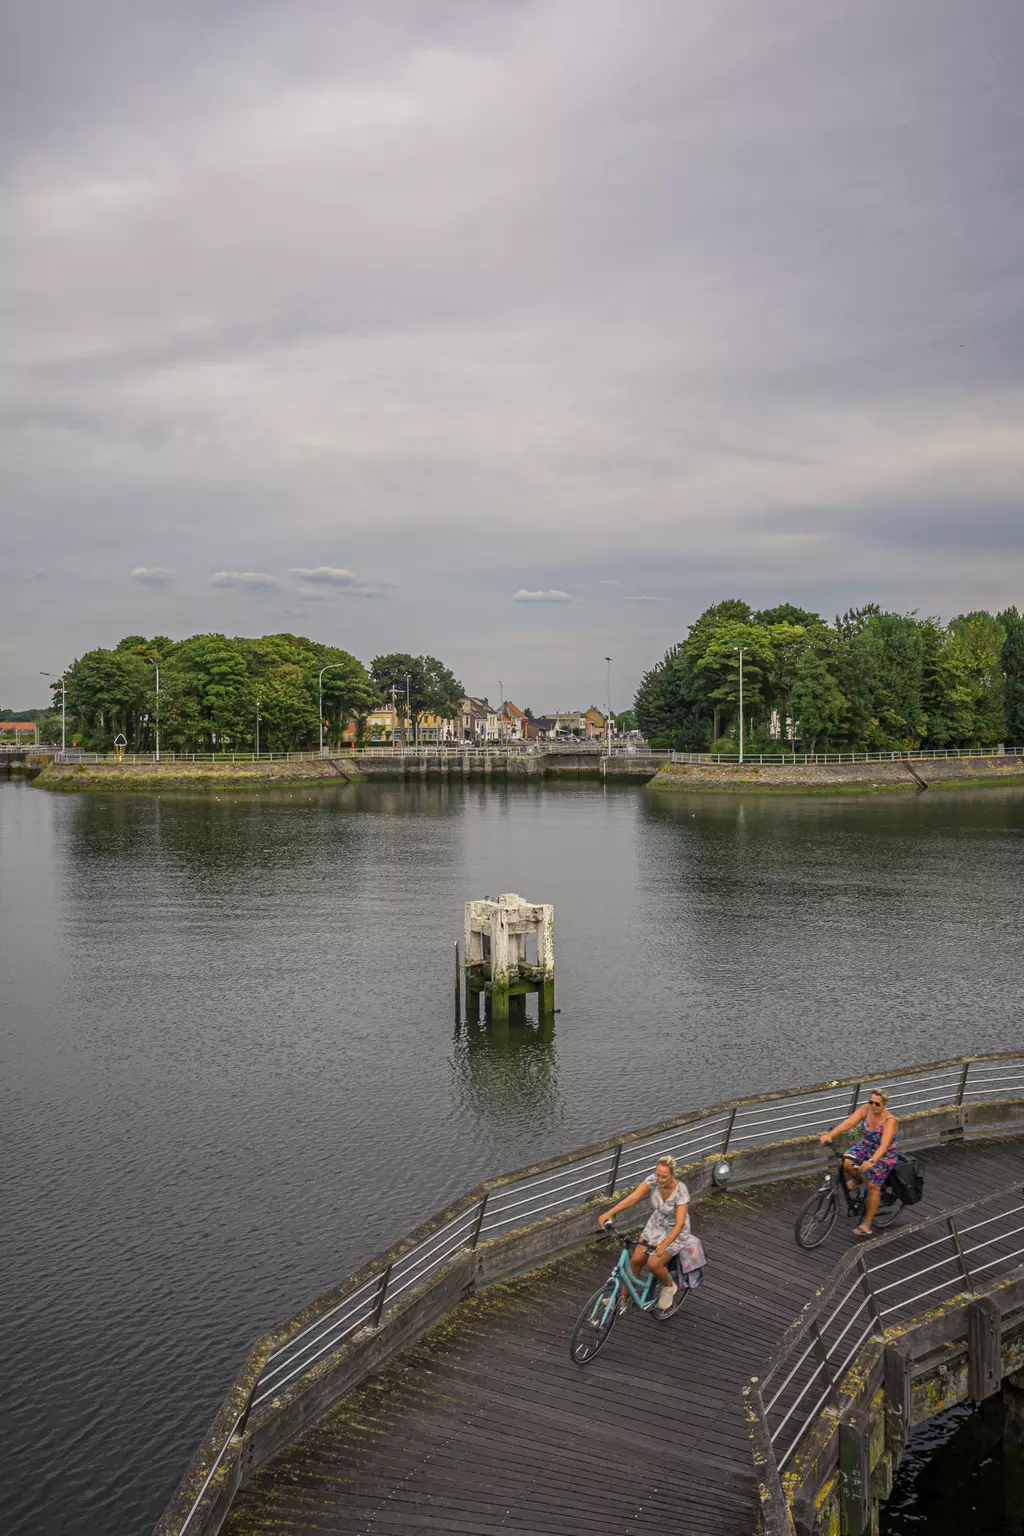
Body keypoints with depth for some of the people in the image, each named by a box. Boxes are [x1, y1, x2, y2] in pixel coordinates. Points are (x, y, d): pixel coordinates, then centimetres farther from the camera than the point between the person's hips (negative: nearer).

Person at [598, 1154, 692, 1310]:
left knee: (653, 1263, -20)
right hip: (655, 1226, 4)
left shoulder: (681, 1191, -30)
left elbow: (679, 1223, -35)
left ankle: (669, 1286, 11)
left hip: (675, 1231, -4)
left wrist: (664, 1244, -50)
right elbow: (633, 1198, -30)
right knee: (636, 1259, -8)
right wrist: (609, 1213, -43)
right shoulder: (653, 1180, -20)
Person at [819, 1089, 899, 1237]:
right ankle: (857, 1178, 13)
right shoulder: (866, 1109, -14)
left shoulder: (889, 1121, -28)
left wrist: (872, 1161, -55)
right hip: (865, 1147, 5)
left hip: (884, 1155, -4)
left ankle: (866, 1224, 3)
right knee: (846, 1163, -22)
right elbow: (849, 1122, -25)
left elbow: (884, 1145, -40)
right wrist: (829, 1135, -38)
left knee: (873, 1186, -12)